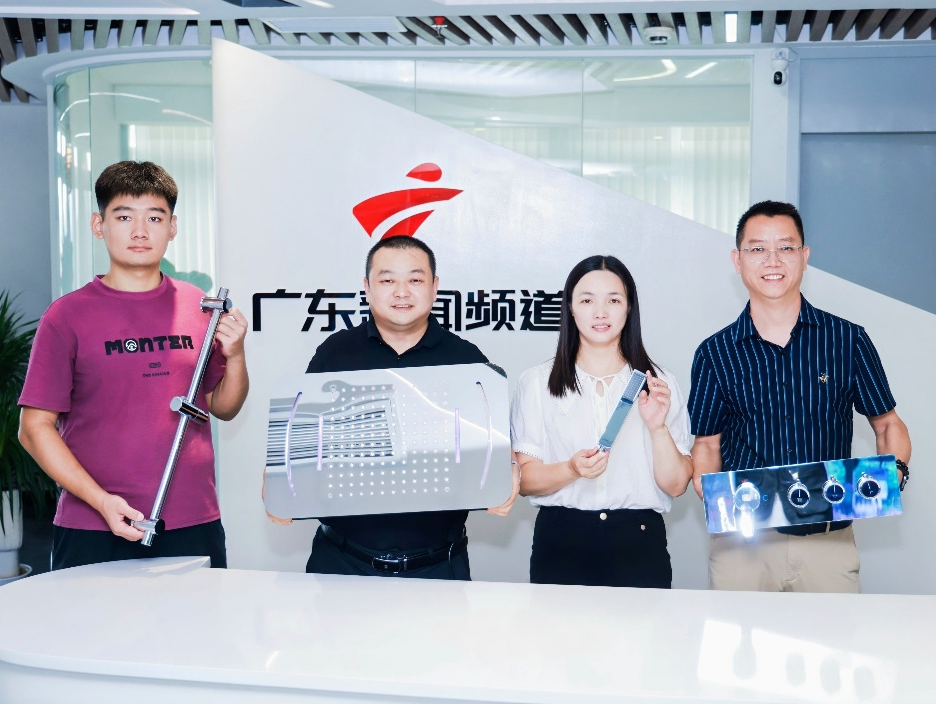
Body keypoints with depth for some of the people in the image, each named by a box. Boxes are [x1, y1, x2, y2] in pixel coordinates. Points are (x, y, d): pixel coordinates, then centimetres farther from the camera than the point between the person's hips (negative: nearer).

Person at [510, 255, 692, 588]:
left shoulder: (660, 383, 7)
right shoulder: (537, 382, 5)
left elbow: (675, 485, 2)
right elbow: (525, 479, 0)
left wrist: (658, 427, -13)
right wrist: (572, 470, -18)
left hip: (638, 547, 1)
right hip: (561, 544, 0)